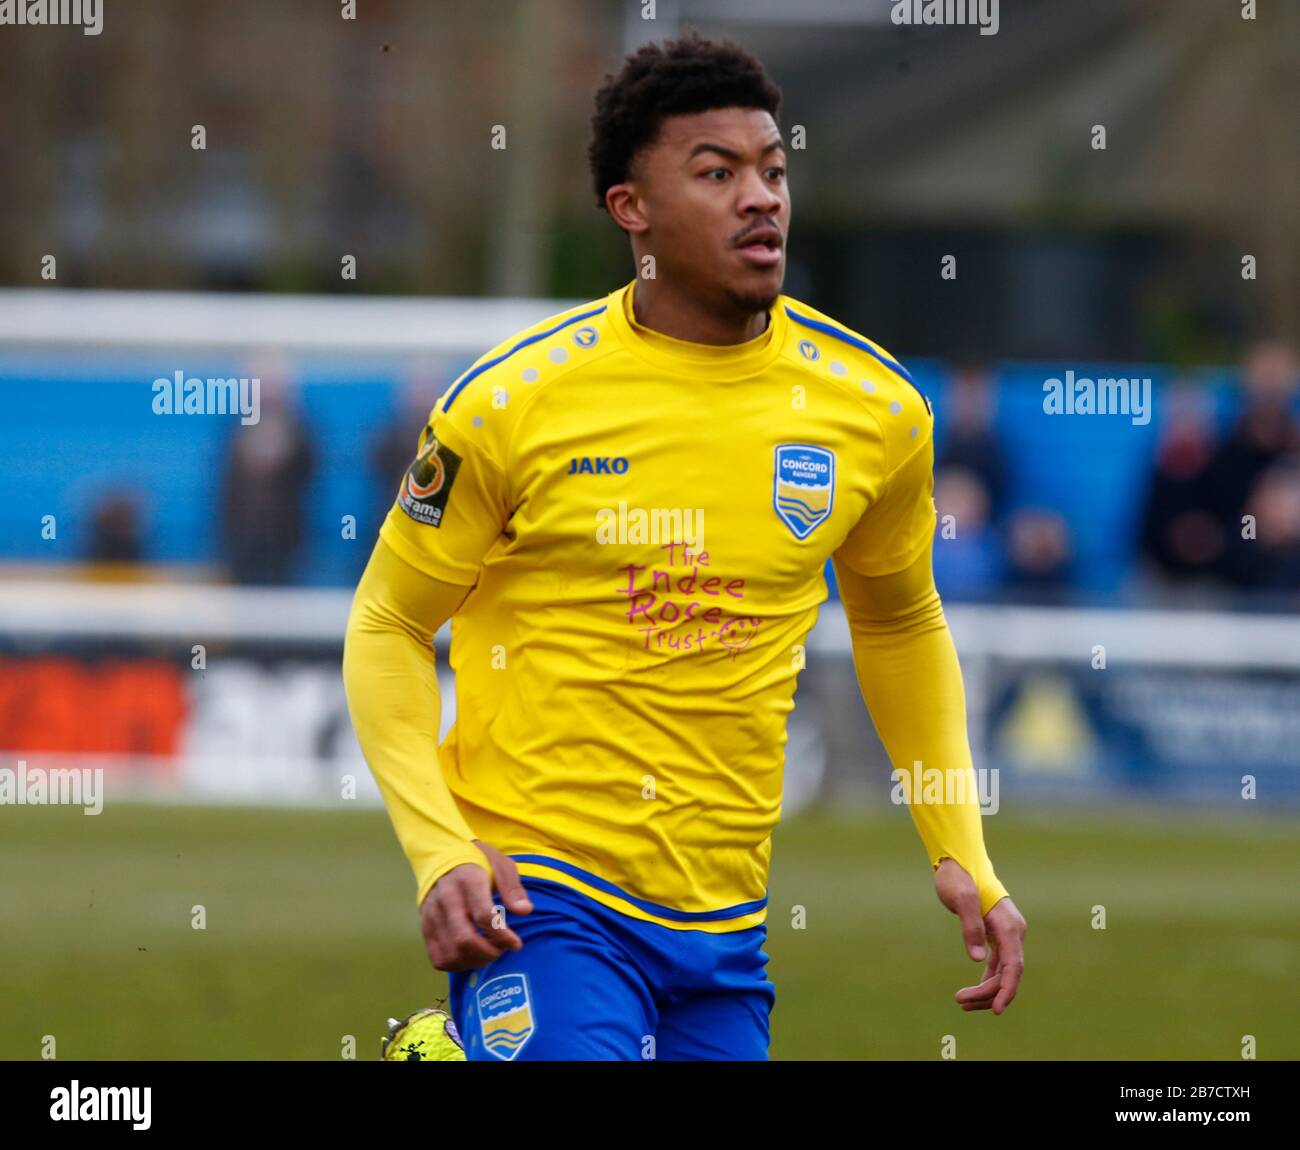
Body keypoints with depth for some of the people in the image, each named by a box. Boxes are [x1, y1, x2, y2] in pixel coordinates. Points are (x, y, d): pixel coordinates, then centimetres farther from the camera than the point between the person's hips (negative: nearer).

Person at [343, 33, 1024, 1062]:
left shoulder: (873, 407, 3)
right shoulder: (514, 401, -8)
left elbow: (900, 624, 19)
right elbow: (388, 626, 1)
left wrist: (962, 857, 12)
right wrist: (440, 852, -12)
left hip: (729, 921, 5)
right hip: (542, 897, -5)